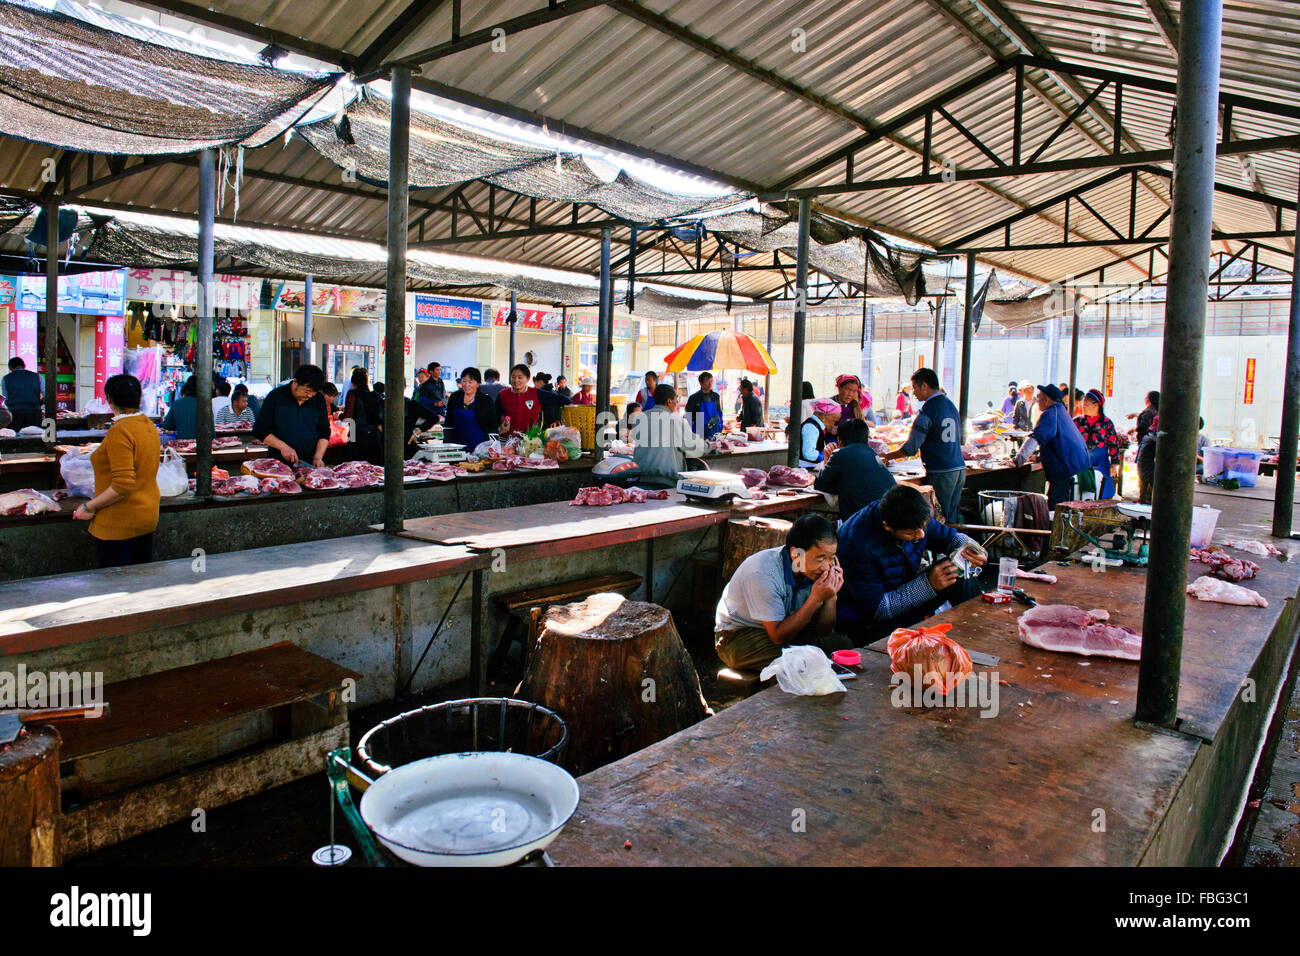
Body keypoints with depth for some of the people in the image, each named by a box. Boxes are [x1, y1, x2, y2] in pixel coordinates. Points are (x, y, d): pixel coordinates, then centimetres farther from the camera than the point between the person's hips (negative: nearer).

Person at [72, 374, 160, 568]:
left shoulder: (120, 431, -19)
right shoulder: (149, 426, 7)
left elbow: (123, 484, -24)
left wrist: (90, 507, -13)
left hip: (120, 524, -9)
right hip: (148, 516, 9)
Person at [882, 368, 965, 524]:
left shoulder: (927, 411, -13)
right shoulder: (951, 404, 13)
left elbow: (911, 448, -12)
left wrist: (888, 456, 4)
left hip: (940, 473, -8)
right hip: (959, 469, 8)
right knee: (954, 519, 12)